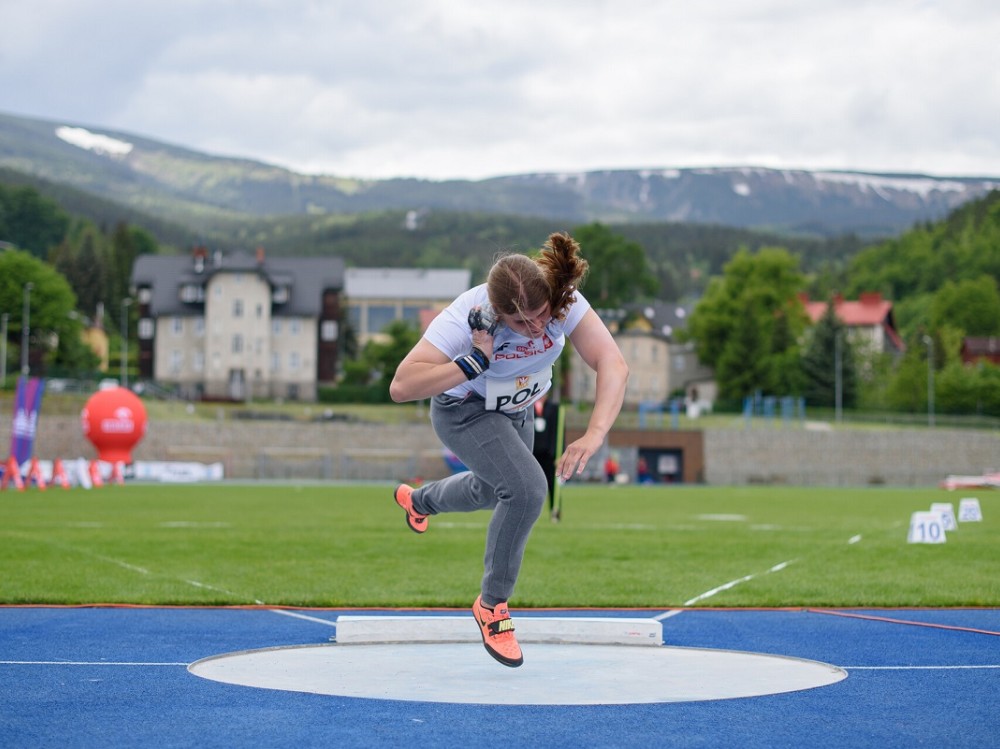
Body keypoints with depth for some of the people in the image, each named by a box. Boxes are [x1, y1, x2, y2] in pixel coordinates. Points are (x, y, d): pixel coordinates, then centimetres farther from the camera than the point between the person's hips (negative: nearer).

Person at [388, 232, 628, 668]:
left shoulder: (564, 301, -32)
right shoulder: (466, 317, -39)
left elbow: (613, 364, -41)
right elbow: (400, 387, -42)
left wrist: (594, 436, -55)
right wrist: (475, 362, -48)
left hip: (517, 412, 6)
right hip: (464, 414, -5)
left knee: (492, 491, 30)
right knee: (527, 489, -27)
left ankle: (418, 500, 64)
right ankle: (492, 604, -6)